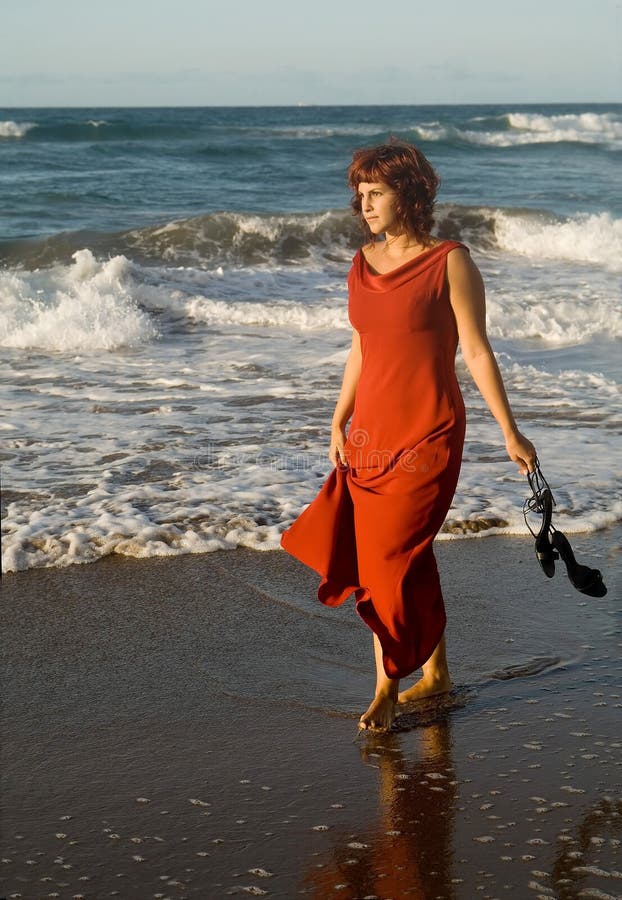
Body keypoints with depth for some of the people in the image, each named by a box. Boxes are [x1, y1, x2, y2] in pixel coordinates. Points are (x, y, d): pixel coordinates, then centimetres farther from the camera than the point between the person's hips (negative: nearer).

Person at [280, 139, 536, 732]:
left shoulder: (450, 262, -8)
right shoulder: (363, 265, 9)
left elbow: (476, 352, -7)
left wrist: (510, 433, -6)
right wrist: (339, 422, 10)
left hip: (427, 435, -6)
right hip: (370, 433, 6)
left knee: (391, 559, -7)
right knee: (410, 559, 12)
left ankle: (388, 687, 5)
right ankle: (435, 672, 27)